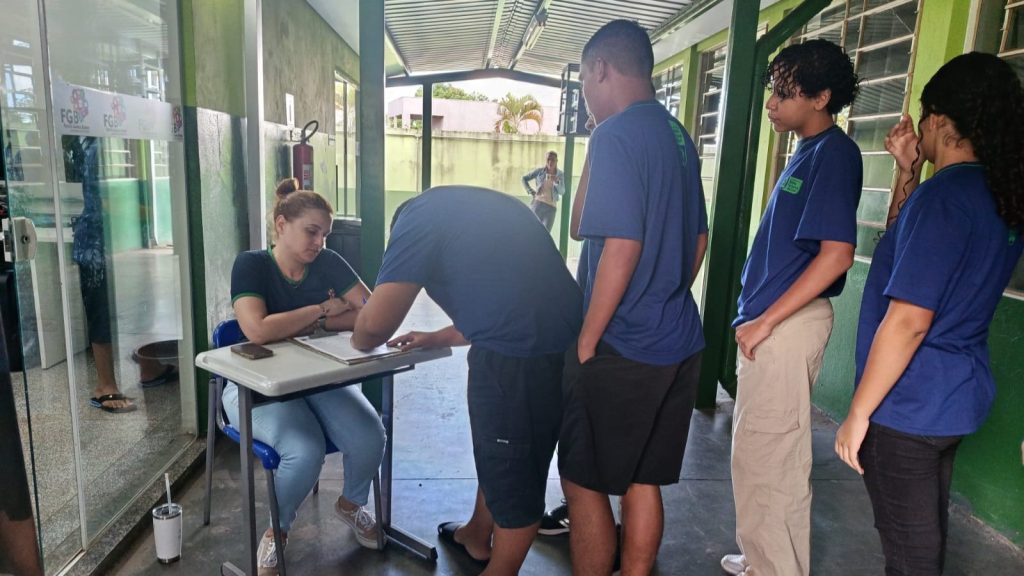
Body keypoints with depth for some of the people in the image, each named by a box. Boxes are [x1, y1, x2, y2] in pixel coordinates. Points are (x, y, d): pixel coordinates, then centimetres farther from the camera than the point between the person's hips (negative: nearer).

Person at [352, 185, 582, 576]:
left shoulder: (418, 215, 3)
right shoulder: (479, 207, 27)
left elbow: (376, 323, -5)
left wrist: (359, 340, 18)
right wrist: (435, 339, 37)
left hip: (517, 358, -9)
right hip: (562, 344, 9)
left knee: (512, 471, 12)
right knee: (499, 453, 27)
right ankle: (476, 537, 49)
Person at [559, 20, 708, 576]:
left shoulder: (616, 135, -14)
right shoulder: (679, 137, 12)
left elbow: (621, 246, -22)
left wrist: (585, 341, -14)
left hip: (620, 352, -8)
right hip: (679, 343, 8)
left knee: (584, 485, 7)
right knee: (642, 481, 17)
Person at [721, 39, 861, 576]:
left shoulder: (833, 153, -13)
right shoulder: (808, 151, 15)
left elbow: (836, 253, -22)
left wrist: (765, 321, -19)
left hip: (787, 326, -10)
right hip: (770, 320, 10)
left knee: (767, 458, 0)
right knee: (759, 452, 19)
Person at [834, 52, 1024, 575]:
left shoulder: (943, 196, -21)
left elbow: (908, 321, -24)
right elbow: (905, 244, 21)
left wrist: (858, 413, -18)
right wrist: (908, 171, 10)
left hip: (907, 408, -9)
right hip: (958, 399, 9)